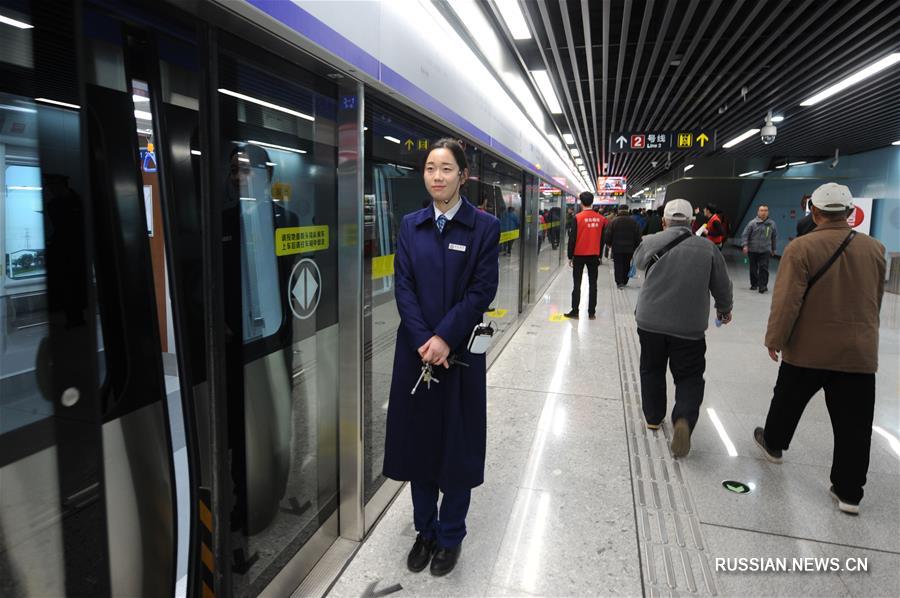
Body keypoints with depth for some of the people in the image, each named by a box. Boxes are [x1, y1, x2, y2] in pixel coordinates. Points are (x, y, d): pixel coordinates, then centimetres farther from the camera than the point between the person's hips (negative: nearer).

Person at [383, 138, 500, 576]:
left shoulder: (484, 226, -3)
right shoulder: (410, 225, 5)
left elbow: (482, 290, -10)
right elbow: (402, 287, -1)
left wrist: (444, 338, -17)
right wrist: (424, 341, -13)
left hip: (460, 352, -3)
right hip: (415, 350, 3)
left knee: (457, 445, 8)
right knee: (417, 440, 12)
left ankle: (451, 536, 29)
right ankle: (425, 531, 33)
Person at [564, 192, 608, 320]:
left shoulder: (578, 217, -11)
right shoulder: (600, 218, 1)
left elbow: (572, 238, -11)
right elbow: (602, 238, 7)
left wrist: (570, 256, -3)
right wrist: (599, 255, 16)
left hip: (579, 255, -3)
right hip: (594, 255, 3)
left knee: (577, 284, 3)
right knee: (592, 284, 9)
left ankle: (575, 311, 4)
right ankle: (592, 312, 11)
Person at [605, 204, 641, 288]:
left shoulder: (614, 221, -6)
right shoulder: (633, 222, 1)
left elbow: (609, 234, -5)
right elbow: (638, 236, 3)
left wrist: (609, 244, 10)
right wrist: (637, 246, 12)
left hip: (617, 248, -2)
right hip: (629, 248, 2)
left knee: (618, 265, 2)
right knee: (627, 265, 14)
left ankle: (619, 282, -6)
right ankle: (624, 282, 20)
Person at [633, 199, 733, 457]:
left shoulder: (651, 242, -5)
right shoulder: (708, 249, -5)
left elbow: (638, 262, 17)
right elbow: (722, 286, 5)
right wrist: (724, 308, 25)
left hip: (650, 321, 1)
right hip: (689, 327, -1)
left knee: (652, 370, 19)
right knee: (689, 377, 11)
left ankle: (653, 417, 30)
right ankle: (684, 419, -11)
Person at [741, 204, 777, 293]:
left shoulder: (772, 224, 5)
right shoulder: (752, 223, -4)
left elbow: (774, 237, 16)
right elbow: (745, 234, -5)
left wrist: (773, 249, 20)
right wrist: (745, 245, -16)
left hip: (765, 250, 1)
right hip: (752, 250, -1)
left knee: (764, 268, -8)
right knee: (753, 269, 9)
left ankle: (763, 285, -6)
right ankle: (754, 284, 23)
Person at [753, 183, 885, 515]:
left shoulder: (801, 248, -14)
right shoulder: (874, 248, 1)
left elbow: (786, 301, -16)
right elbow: (876, 300, 12)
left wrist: (775, 339, -6)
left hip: (807, 348, -2)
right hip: (859, 351, 3)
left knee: (787, 401, 21)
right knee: (854, 424, 8)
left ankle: (773, 445, 43)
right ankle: (848, 493, 14)